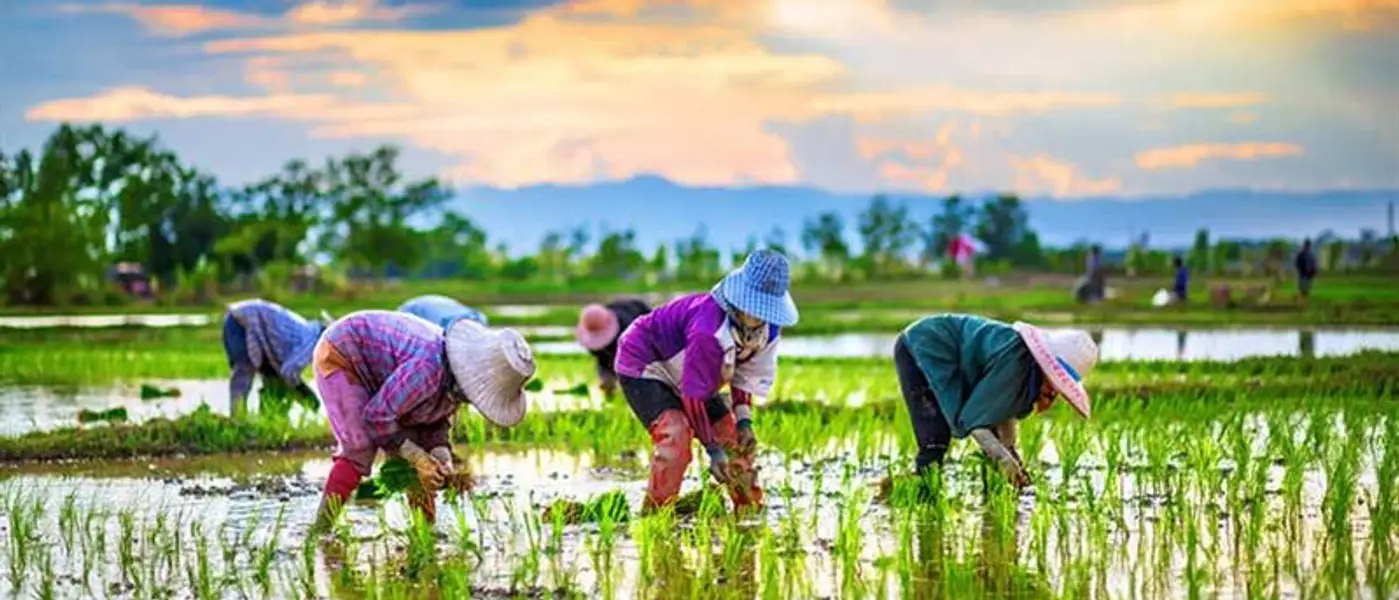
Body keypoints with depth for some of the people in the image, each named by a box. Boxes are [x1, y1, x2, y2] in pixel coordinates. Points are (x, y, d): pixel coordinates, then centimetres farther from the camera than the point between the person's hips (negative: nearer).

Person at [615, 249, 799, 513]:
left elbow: (746, 375, 2)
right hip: (643, 365, -8)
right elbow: (693, 395, -35)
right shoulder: (709, 330, -41)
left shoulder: (767, 330, -15)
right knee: (675, 434, -30)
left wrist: (743, 420, -12)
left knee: (733, 435, 5)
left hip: (682, 373, 9)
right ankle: (654, 514, -24)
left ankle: (750, 510, 18)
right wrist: (713, 451, -31)